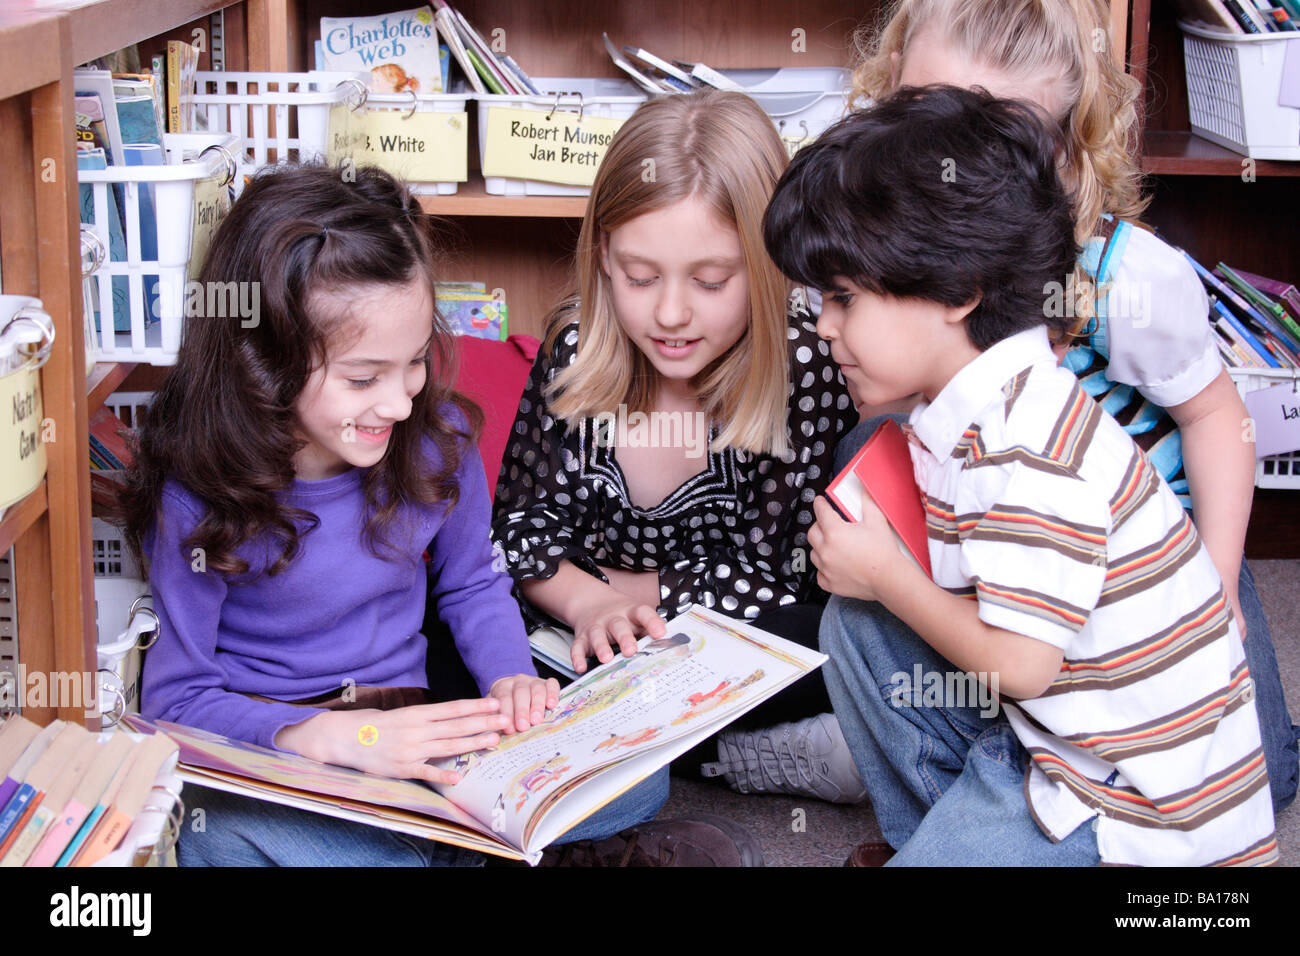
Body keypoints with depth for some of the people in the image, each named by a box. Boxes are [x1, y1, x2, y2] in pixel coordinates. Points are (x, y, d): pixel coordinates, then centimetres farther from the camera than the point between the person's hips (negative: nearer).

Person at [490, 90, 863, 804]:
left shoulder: (810, 368, -19)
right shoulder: (575, 346, -10)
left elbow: (772, 576, -17)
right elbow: (521, 525, -1)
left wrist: (609, 583, -12)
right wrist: (591, 605, -20)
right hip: (585, 637, 4)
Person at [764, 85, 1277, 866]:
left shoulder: (1030, 449, -26)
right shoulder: (972, 417, 5)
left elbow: (1017, 664, -25)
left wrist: (886, 576, -12)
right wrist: (875, 564, -4)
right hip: (1044, 733, 9)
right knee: (856, 625, 8)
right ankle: (945, 833, 18)